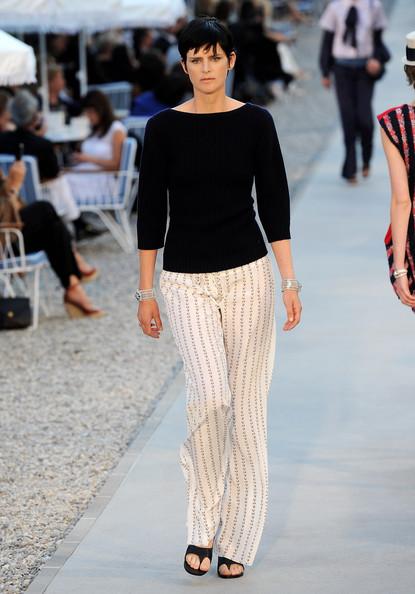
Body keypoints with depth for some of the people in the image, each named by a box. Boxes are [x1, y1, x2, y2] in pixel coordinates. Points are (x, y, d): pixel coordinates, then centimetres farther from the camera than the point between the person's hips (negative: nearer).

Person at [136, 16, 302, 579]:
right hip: (186, 280, -1)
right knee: (211, 395, -17)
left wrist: (290, 281, -4)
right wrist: (145, 291, 2)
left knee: (247, 405, 2)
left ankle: (236, 540, 12)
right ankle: (202, 527, 0)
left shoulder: (255, 122, 1)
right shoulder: (164, 127, 0)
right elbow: (151, 210, 3)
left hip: (248, 275, 1)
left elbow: (274, 203, 2)